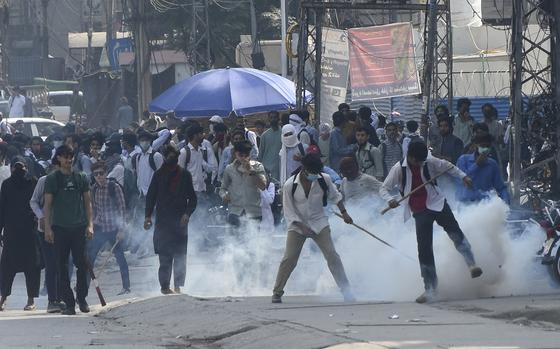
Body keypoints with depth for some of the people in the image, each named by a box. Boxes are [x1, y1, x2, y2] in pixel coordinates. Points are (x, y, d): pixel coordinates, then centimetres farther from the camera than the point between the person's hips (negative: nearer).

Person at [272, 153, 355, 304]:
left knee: (332, 256, -9)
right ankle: (277, 293, 3)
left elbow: (335, 196, 12)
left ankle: (346, 290, -4)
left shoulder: (324, 180, -8)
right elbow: (289, 212, -11)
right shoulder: (290, 185, -15)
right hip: (297, 225, -1)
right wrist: (302, 228, -20)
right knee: (289, 259, -10)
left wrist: (344, 213, 5)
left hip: (319, 223, 1)